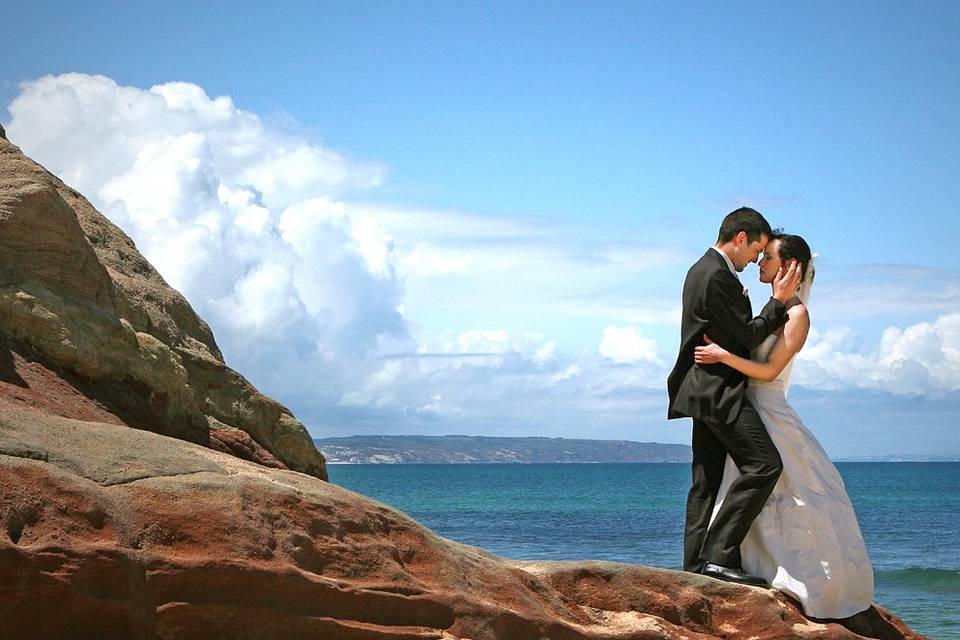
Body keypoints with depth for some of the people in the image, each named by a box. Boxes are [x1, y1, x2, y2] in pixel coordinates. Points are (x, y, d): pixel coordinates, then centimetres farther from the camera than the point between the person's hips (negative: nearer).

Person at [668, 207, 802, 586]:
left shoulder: (703, 270, 18)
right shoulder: (717, 277, -15)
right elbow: (749, 336, -14)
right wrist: (779, 300, -6)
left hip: (708, 391, 12)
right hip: (719, 389, -12)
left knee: (706, 481, 10)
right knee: (763, 464, -17)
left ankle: (695, 565, 10)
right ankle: (718, 555, -20)